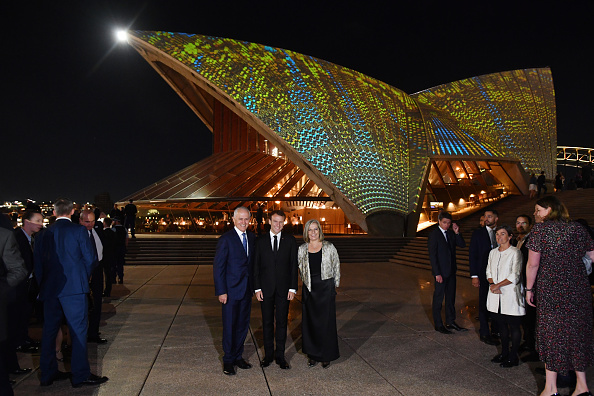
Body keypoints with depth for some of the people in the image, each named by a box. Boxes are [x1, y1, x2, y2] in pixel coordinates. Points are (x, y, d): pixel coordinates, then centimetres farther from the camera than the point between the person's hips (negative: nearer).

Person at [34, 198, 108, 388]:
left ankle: (47, 373, 24)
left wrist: (43, 285, 19)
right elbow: (90, 258, -5)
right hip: (74, 287, -5)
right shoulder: (79, 230, -6)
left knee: (49, 330, 14)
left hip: (49, 289, 5)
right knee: (78, 330, -1)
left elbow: (38, 264, 11)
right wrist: (84, 278, 11)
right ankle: (80, 375, 3)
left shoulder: (43, 234, 8)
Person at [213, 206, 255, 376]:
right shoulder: (226, 239, -11)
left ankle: (238, 356, 29)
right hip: (231, 290, -5)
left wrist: (254, 285, 7)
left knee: (243, 325, 14)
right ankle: (228, 360, 20)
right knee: (229, 326, 5)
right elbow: (218, 267, -11)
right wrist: (221, 291, -15)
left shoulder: (252, 237, 6)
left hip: (247, 289, 5)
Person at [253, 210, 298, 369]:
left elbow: (294, 265, 1)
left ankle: (280, 356, 19)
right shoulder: (260, 241, 2)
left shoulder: (290, 240, 1)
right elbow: (256, 266, 3)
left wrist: (293, 288, -4)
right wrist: (257, 288, -4)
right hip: (266, 289, 1)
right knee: (267, 322, 10)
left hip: (284, 288, 0)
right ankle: (268, 355, 23)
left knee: (282, 322, 7)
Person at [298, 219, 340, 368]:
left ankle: (326, 356, 16)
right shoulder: (302, 250, 3)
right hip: (309, 289, 2)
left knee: (326, 321, 3)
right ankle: (313, 354, 21)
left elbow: (336, 268, 4)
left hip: (326, 287, -2)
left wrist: (334, 286, 3)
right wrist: (306, 282, 10)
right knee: (310, 321, 7)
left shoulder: (329, 247, -2)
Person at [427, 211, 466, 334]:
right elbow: (432, 255, -15)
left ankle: (450, 322, 27)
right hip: (441, 272, -7)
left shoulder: (451, 233, 8)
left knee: (451, 297, 15)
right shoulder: (434, 234, -12)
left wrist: (457, 233, -10)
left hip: (451, 271, 7)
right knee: (438, 298, 4)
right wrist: (437, 273, -18)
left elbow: (462, 245, 4)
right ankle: (438, 325, 14)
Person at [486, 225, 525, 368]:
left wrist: (498, 285, -12)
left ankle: (513, 357, 11)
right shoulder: (493, 252, 12)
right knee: (501, 325, 13)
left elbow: (514, 276, -13)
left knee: (514, 326, 2)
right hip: (496, 296, 6)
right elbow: (489, 272, 13)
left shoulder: (515, 252, -8)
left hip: (510, 295, -6)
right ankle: (504, 353, 26)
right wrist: (492, 284, -5)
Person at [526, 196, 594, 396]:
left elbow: (533, 264, -10)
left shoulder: (540, 229, -8)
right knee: (577, 333, 15)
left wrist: (529, 289, -1)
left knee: (551, 334, 5)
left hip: (550, 290, -4)